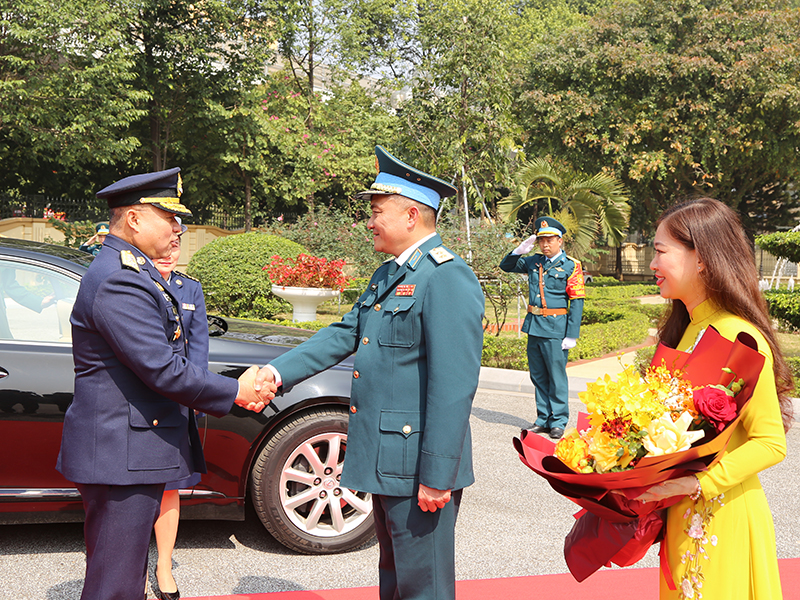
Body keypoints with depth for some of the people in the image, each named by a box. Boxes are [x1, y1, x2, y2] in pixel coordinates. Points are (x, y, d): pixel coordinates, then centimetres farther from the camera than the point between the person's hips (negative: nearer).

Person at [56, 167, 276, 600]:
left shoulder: (134, 273, 15)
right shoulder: (119, 281, -20)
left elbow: (168, 359, 17)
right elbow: (163, 370, -24)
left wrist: (239, 390, 6)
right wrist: (237, 392, -12)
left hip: (134, 451, 11)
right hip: (120, 454, -11)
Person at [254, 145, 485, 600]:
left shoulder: (448, 279, -19)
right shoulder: (387, 276, 14)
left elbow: (454, 387, -23)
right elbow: (343, 335, 14)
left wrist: (437, 475, -23)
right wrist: (281, 370, 2)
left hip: (420, 466, -10)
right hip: (385, 460, 10)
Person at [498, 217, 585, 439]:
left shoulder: (571, 266, -4)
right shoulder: (534, 261, 11)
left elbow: (577, 302, -6)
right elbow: (506, 266, 19)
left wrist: (571, 335, -11)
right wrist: (521, 249, 1)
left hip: (555, 328, -5)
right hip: (533, 325, 5)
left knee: (556, 376, -1)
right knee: (538, 376, 11)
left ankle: (558, 421, 10)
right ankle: (543, 419, 21)